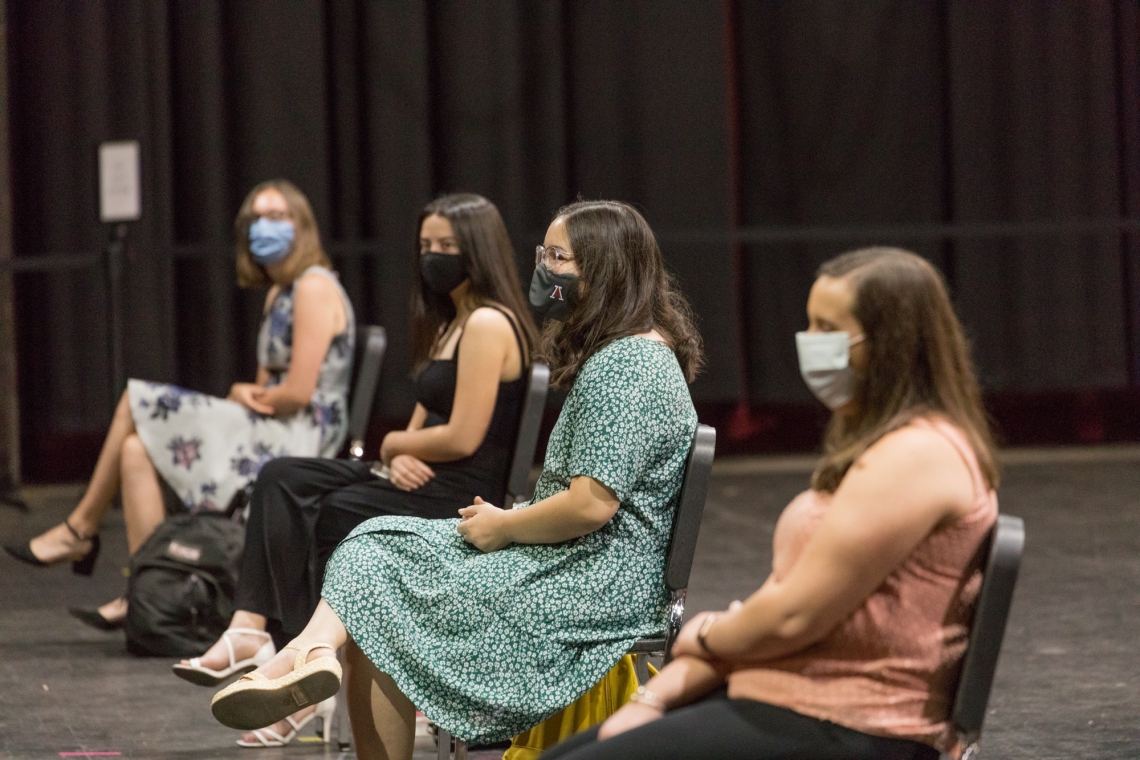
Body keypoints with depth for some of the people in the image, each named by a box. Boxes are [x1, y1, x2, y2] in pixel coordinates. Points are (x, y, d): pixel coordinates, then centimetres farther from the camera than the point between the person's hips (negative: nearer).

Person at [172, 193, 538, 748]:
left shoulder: (489, 325, -12)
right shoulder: (451, 324, 21)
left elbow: (462, 437, -19)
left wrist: (394, 445, -1)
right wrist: (399, 457, -7)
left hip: (460, 500, -10)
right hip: (423, 484, 10)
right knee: (282, 480, -4)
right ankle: (250, 628, -21)